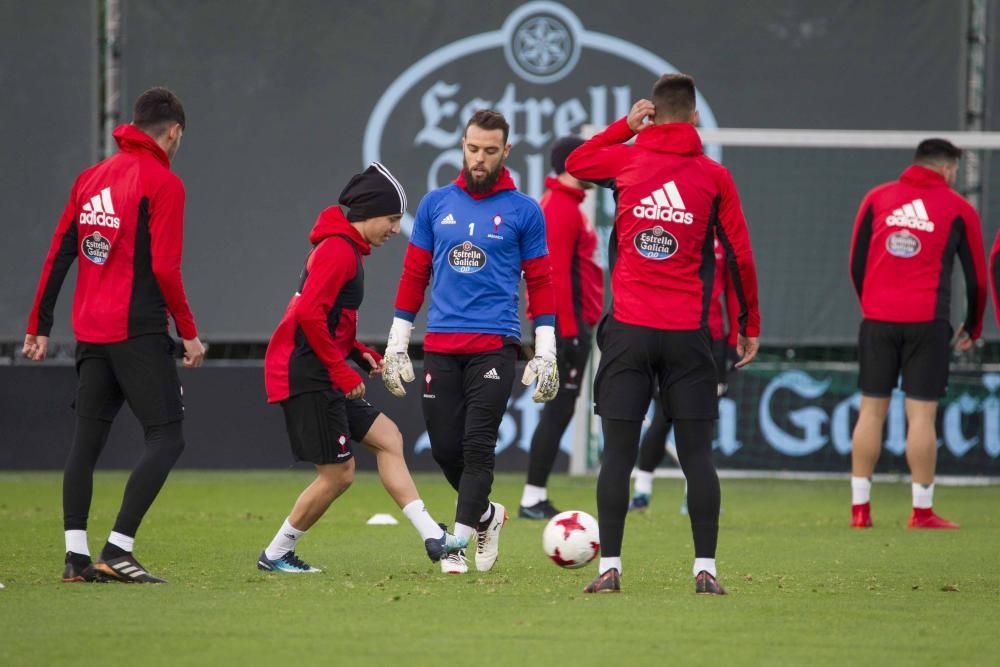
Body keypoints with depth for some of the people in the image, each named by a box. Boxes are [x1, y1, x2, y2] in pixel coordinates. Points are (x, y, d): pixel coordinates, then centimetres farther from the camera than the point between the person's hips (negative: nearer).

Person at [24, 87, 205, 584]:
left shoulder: (91, 178, 13)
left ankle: (75, 555, 6)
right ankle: (117, 550, -13)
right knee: (167, 437, -5)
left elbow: (58, 257, 13)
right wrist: (189, 333, -5)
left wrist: (39, 327, 18)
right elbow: (165, 268, -14)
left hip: (90, 333, 7)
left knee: (86, 440, 10)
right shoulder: (163, 183, -7)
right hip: (139, 333, -7)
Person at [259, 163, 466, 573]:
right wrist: (341, 370, -19)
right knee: (338, 474, -5)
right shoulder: (338, 250, -14)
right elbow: (309, 314, -24)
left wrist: (359, 353, 9)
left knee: (387, 438, 8)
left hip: (321, 380, 11)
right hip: (305, 377, -11)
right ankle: (276, 555, 8)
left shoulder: (346, 249, 17)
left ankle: (432, 538, 4)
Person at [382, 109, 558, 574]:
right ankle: (486, 515, 27)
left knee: (478, 446, -9)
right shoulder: (436, 204, 10)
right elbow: (414, 274, 14)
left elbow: (540, 282, 5)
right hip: (440, 345, 3)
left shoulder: (523, 211, 3)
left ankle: (458, 543, -5)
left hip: (494, 345, -3)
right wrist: (397, 344, 12)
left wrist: (545, 353, 0)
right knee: (444, 447, 2)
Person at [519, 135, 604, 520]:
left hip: (568, 324, 10)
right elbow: (556, 273, -20)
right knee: (559, 409, -9)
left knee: (559, 410, 11)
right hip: (567, 322, -10)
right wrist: (570, 330, -21)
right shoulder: (562, 208, -14)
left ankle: (537, 500, 11)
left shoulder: (562, 205, 18)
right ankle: (533, 499, -8)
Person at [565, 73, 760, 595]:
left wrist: (624, 126, 19)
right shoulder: (713, 176, 1)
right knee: (697, 453, 4)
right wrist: (749, 326, 13)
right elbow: (740, 256, 4)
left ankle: (609, 567, -1)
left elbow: (574, 164, 24)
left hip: (628, 331, 0)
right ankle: (705, 568, 1)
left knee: (618, 451, 2)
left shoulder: (626, 160, 2)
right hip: (688, 334, 0)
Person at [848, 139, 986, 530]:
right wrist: (972, 329, 22)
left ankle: (859, 508, 7)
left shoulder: (876, 199, 10)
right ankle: (922, 512, -1)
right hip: (927, 321, -3)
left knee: (871, 410, 7)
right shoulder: (958, 210, 4)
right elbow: (977, 276, 9)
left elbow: (856, 263, 12)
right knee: (921, 414, -2)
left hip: (878, 319, 3)